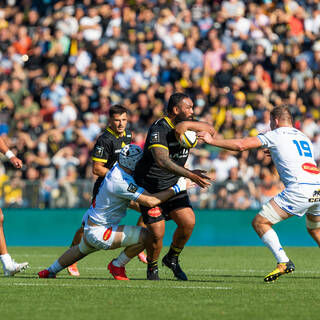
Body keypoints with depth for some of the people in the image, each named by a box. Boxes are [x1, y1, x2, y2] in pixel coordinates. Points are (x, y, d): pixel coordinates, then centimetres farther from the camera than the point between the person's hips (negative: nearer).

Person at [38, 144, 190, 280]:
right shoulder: (121, 183, -31)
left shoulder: (117, 168, -3)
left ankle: (50, 271, 56)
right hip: (99, 232, -10)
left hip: (90, 222, 10)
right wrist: (176, 188, -27)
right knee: (144, 236, -18)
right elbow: (150, 201, -34)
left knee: (81, 250, 39)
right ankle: (117, 266, 3)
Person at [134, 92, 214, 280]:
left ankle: (172, 258, 14)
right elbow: (162, 161, -37)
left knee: (188, 222, -11)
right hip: (149, 187, -6)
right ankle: (152, 267, 18)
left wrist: (187, 124, -29)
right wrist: (190, 175, -45)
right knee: (157, 233, -10)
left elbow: (210, 130, -12)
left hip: (173, 186, 6)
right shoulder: (159, 129, -23)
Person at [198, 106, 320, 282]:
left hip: (299, 188, -7)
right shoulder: (304, 137, 26)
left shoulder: (275, 135, 7)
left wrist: (212, 140, 9)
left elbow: (241, 145, 0)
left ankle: (283, 262, -12)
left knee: (260, 222, -1)